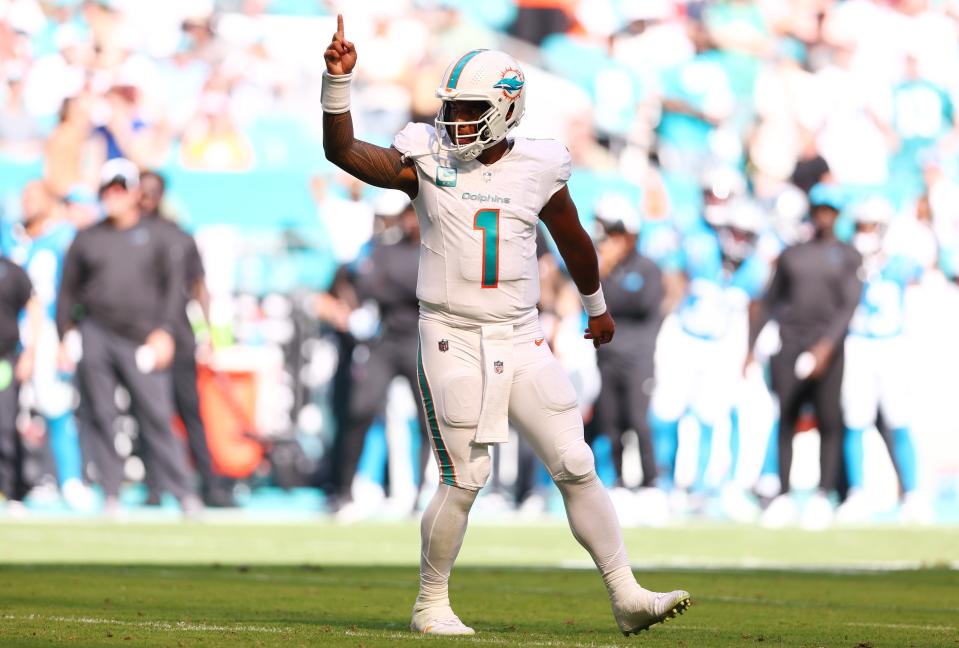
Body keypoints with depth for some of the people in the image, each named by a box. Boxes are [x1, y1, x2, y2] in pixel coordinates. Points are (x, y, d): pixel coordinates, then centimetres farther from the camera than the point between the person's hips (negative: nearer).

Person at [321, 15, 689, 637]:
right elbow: (344, 151, -14)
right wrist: (339, 80, -28)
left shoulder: (538, 169, 3)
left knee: (577, 468, 1)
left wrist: (597, 306, 33)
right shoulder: (426, 160, -3)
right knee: (465, 480, -5)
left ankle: (627, 597, 7)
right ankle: (432, 604, 13)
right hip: (454, 343, -3)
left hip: (522, 341, 3)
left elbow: (573, 239, 19)